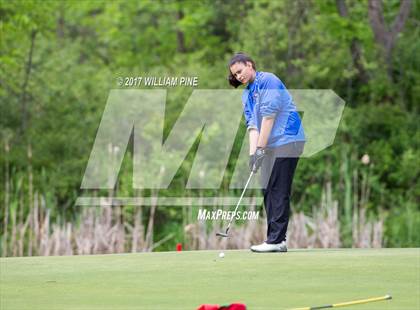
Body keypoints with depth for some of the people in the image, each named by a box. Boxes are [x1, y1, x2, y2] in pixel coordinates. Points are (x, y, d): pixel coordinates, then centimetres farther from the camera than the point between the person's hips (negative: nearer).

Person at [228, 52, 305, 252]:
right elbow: (252, 125, 7)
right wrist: (252, 152, -8)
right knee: (268, 191, 7)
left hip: (286, 140, -9)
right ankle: (275, 240, 11)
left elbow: (269, 116, -16)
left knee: (278, 191, -11)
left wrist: (260, 148, -17)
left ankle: (276, 240, -12)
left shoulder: (268, 81, -9)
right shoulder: (246, 95, 16)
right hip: (270, 145, 9)